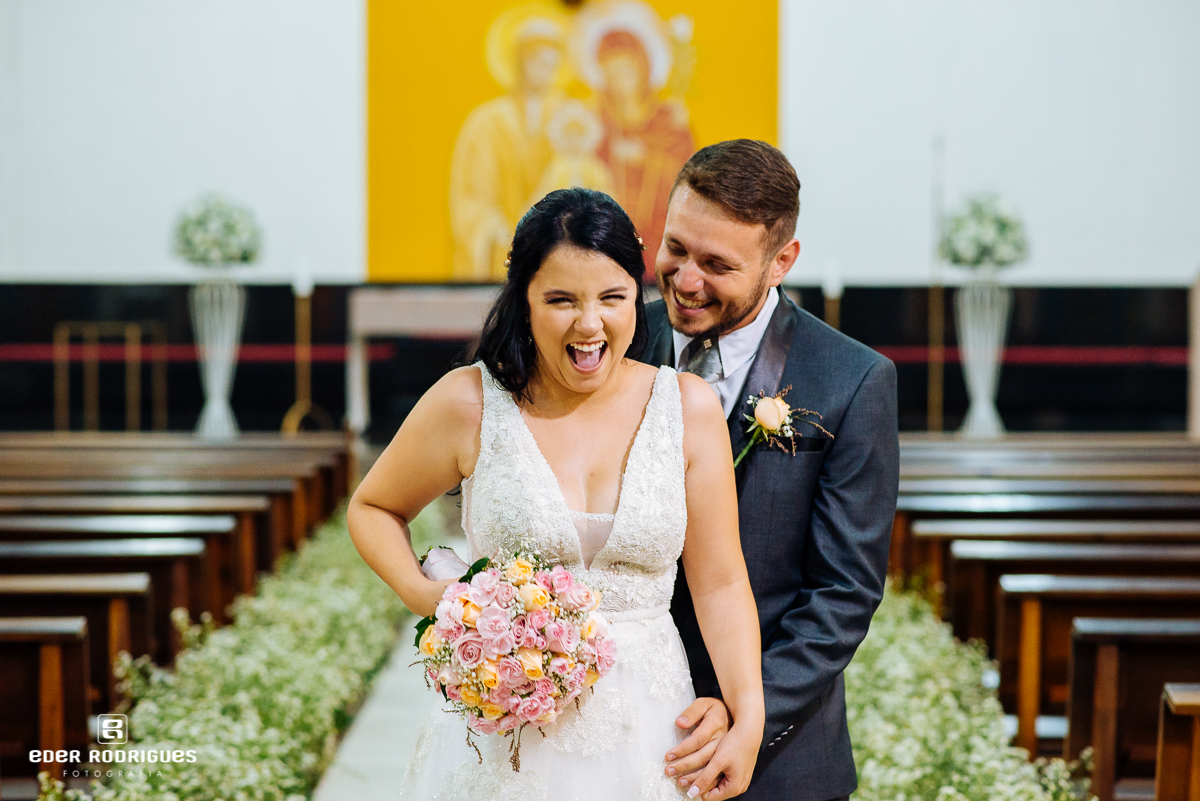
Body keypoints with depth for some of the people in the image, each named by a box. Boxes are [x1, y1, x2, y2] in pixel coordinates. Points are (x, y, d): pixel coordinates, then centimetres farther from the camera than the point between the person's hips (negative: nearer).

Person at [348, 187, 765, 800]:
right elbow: (373, 508, 8)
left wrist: (748, 715, -13)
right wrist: (420, 592, -10)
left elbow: (718, 585, -2)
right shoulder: (468, 403, -7)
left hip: (645, 737, 1)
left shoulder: (690, 409, -3)